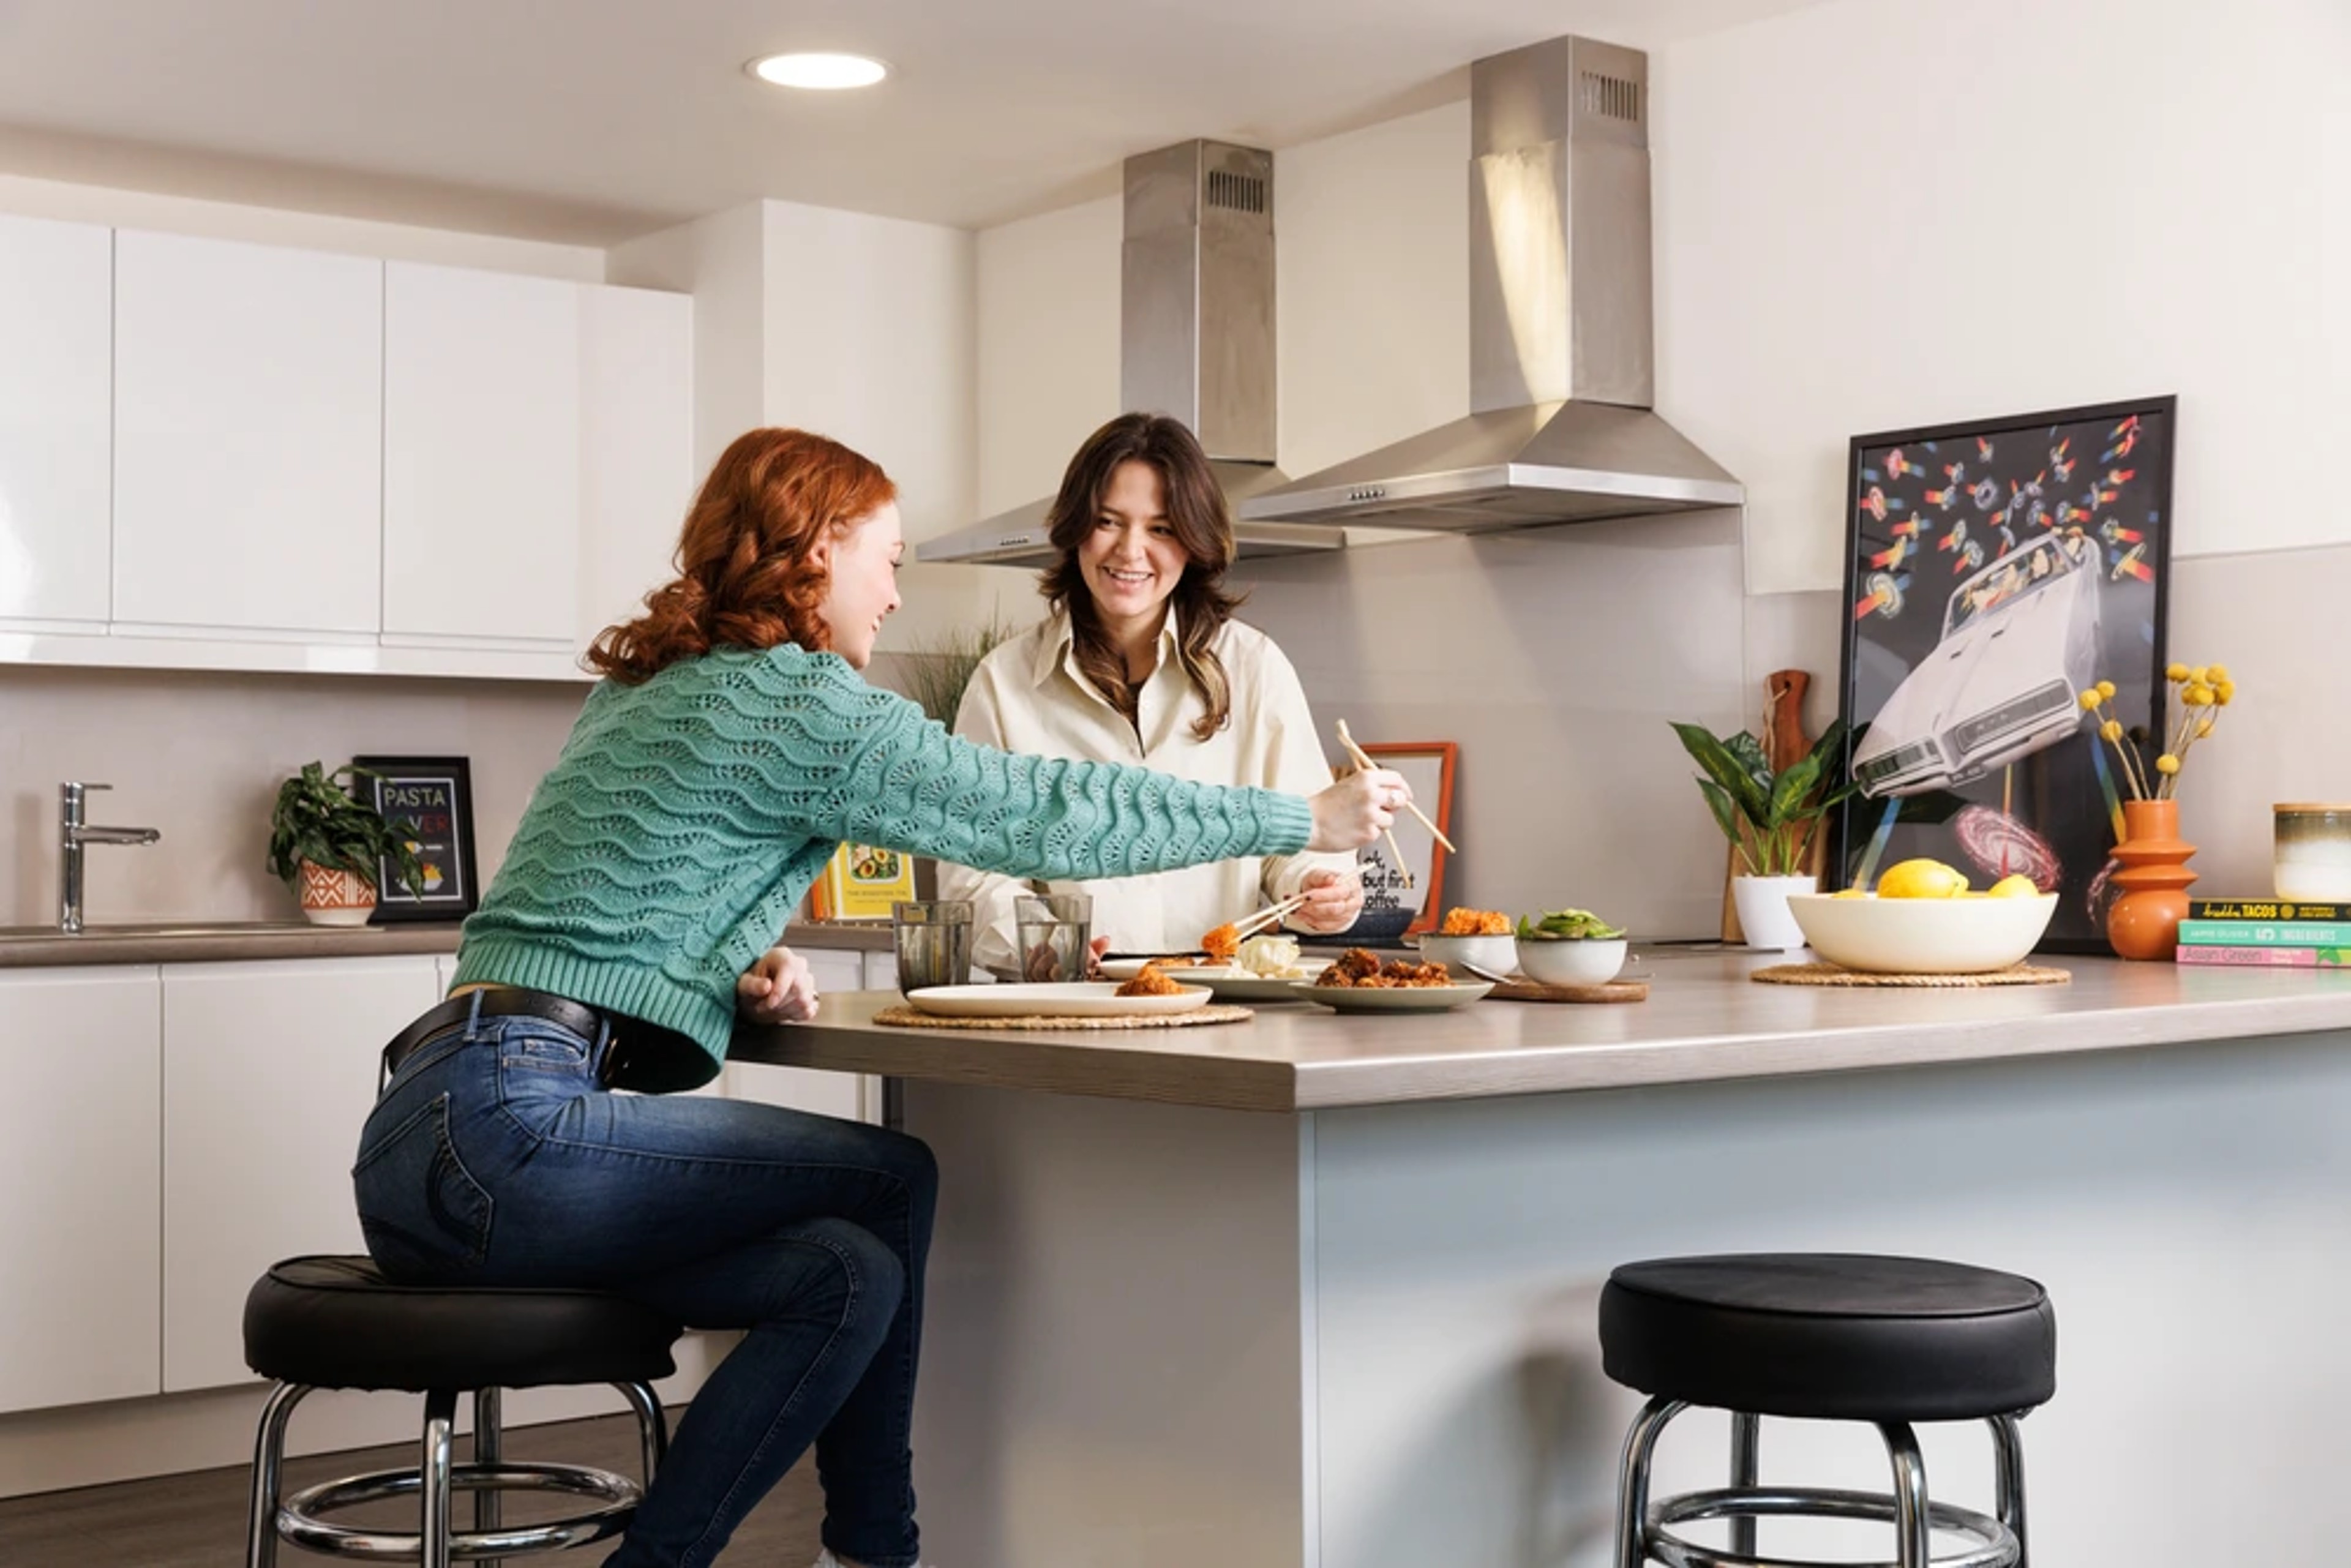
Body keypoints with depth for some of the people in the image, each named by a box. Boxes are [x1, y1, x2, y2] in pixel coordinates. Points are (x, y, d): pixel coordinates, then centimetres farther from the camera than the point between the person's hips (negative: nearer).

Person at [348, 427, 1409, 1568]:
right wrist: (1308, 819, 6)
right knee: (891, 1186, 0)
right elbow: (1044, 814, -4)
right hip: (506, 1124, -8)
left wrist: (734, 980, 9)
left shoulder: (641, 692, 21)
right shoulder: (792, 698, -7)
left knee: (848, 1274, 5)